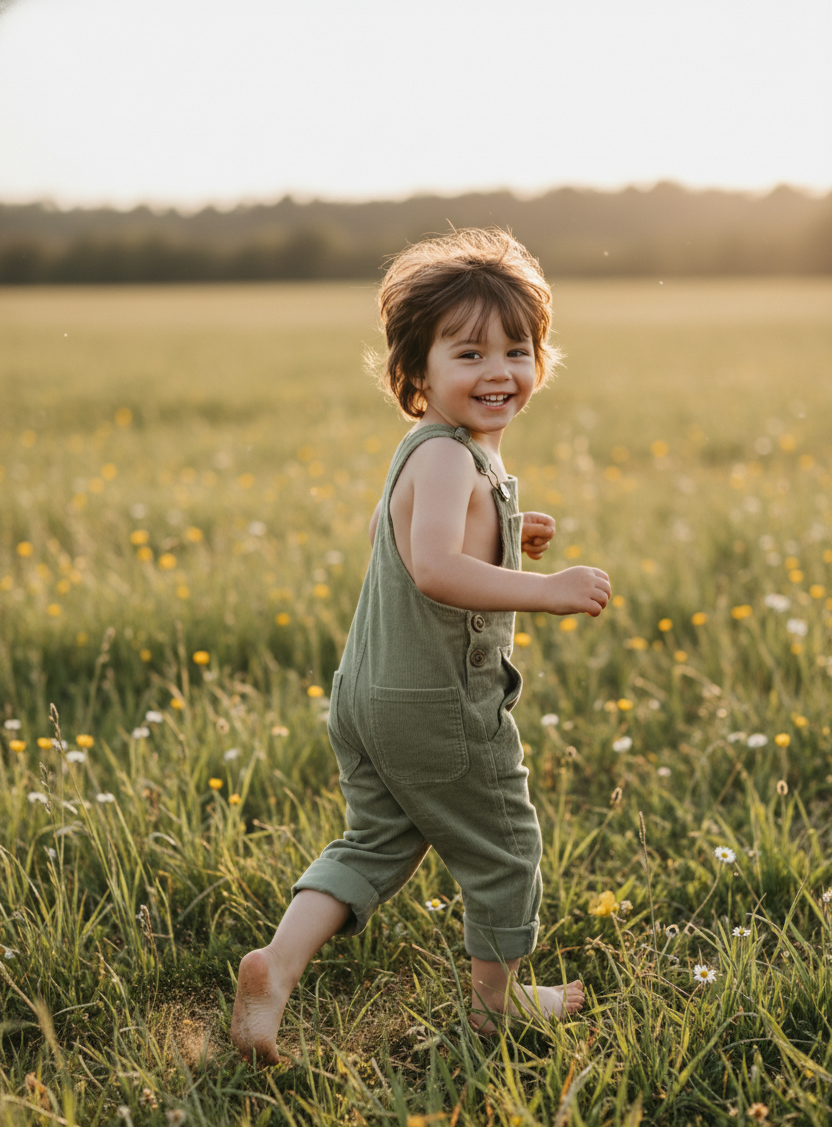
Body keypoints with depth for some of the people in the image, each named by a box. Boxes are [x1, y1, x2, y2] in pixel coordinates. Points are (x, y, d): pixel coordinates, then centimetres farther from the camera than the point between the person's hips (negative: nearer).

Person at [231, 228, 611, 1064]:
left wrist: (501, 538, 19)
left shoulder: (424, 452, 8)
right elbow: (435, 569, -39)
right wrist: (549, 591, -36)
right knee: (503, 849, 13)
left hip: (368, 695, 9)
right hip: (441, 707, -9)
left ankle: (278, 963, 3)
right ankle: (496, 998, 31)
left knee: (376, 841, 18)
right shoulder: (449, 459, -24)